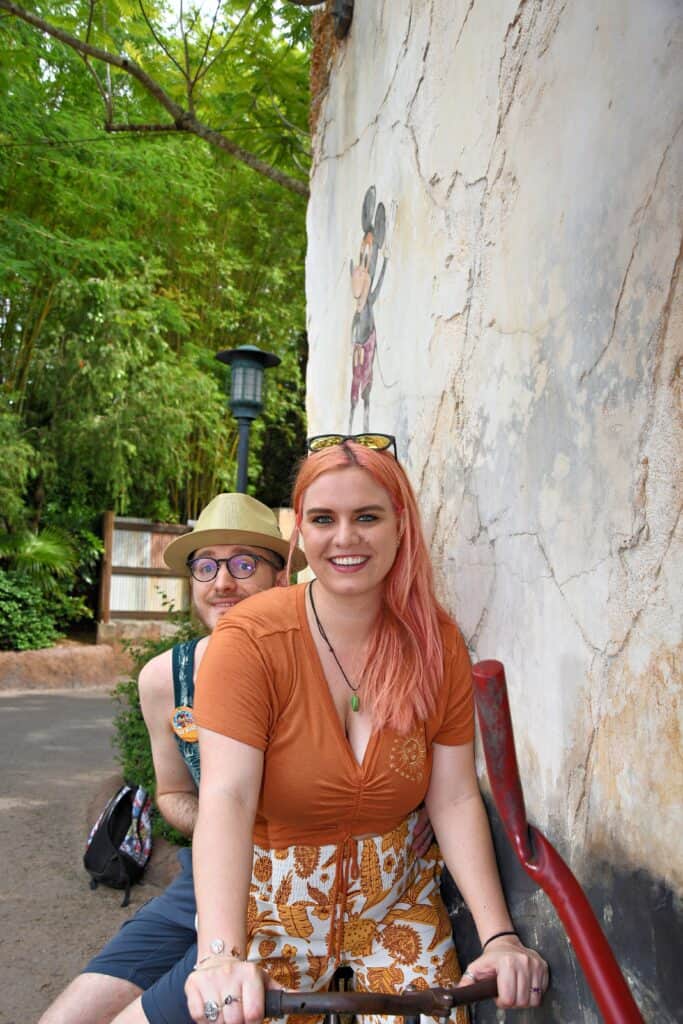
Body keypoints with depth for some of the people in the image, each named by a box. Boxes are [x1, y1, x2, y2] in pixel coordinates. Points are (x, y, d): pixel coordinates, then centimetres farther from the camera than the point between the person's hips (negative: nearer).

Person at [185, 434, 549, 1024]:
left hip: (397, 898, 3)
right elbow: (227, 797, -31)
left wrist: (499, 937, -21)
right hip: (273, 905, -2)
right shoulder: (250, 639, -21)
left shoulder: (436, 639, -10)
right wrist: (220, 954, -44)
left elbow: (455, 798, -11)